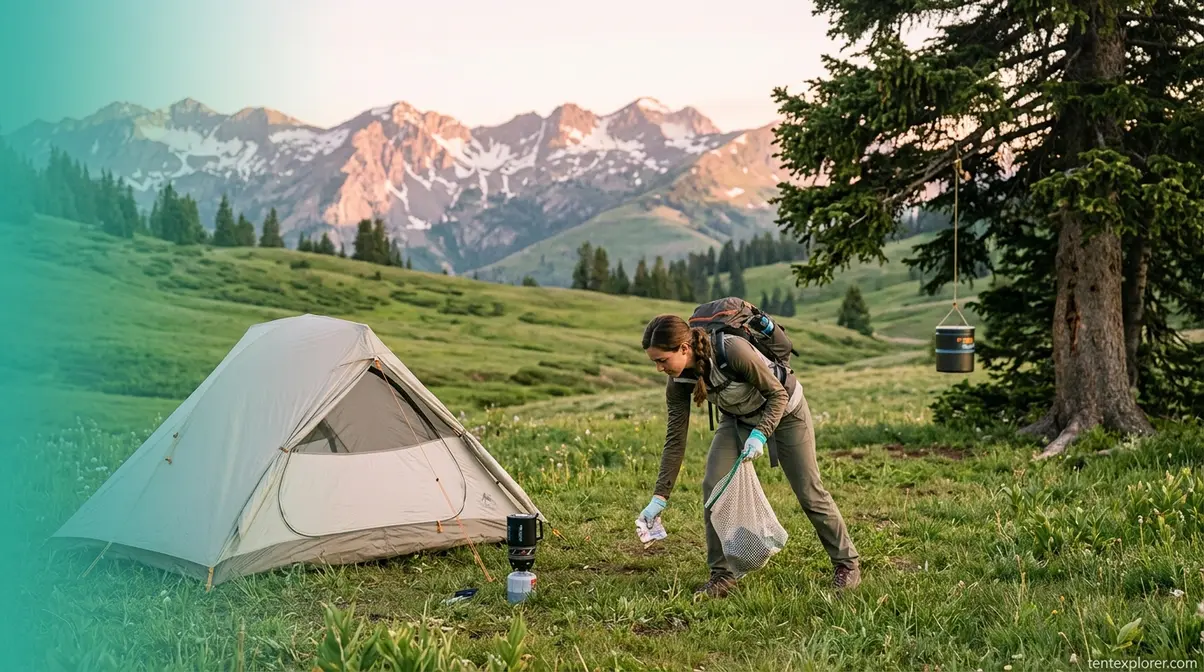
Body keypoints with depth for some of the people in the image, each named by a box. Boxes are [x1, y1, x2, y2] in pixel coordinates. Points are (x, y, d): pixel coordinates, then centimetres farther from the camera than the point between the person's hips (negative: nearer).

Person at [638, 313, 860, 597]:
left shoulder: (732, 350, -39)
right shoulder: (678, 382, -21)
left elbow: (778, 394, -25)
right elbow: (675, 440, -14)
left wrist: (760, 435, -38)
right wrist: (659, 497, -17)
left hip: (783, 410, -4)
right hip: (738, 418, 5)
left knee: (809, 492, 1)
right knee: (713, 486, -13)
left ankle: (846, 563, 21)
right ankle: (722, 574, -2)